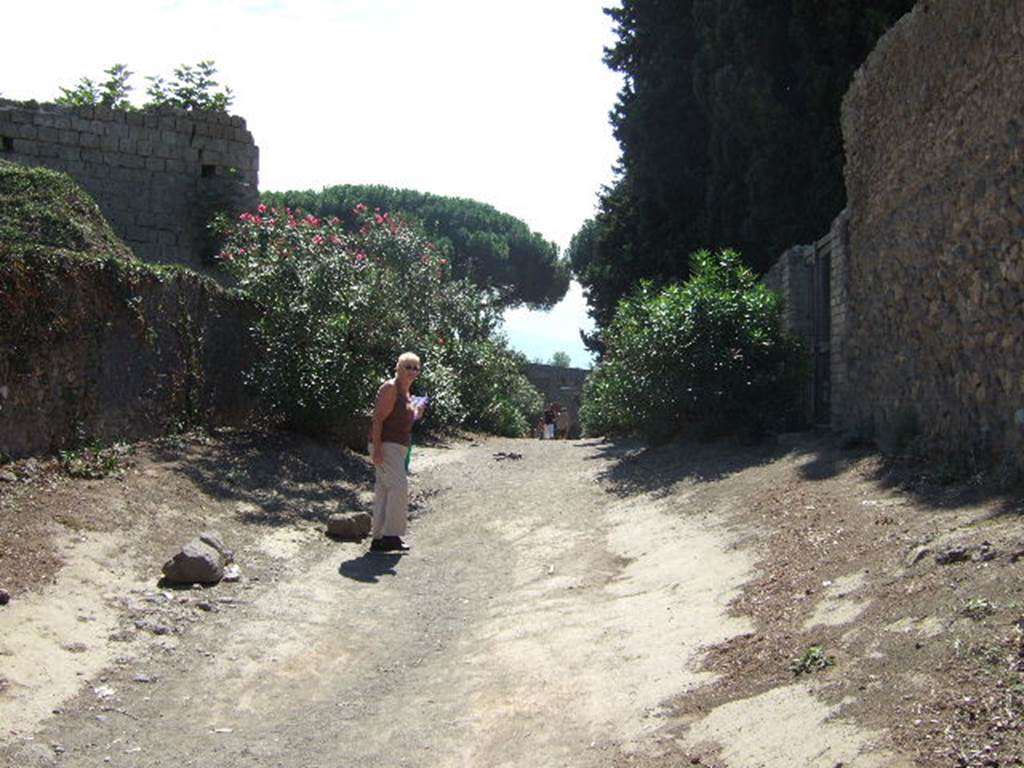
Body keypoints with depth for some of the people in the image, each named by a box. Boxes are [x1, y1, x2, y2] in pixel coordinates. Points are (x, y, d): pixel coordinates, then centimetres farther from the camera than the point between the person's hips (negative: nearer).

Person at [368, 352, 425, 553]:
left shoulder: (406, 393, 17)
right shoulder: (390, 388, -11)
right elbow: (378, 419, -17)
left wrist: (416, 414, 7)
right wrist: (377, 449, -24)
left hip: (398, 446, 10)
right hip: (385, 446, -10)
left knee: (384, 491, 9)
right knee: (399, 486, -16)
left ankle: (378, 538, 11)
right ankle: (392, 535, -13)